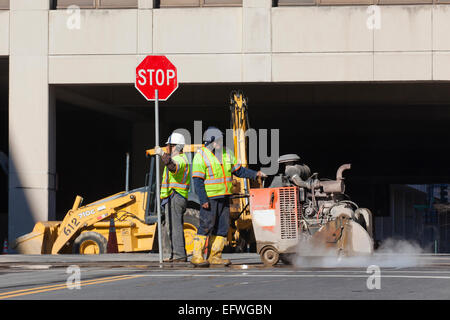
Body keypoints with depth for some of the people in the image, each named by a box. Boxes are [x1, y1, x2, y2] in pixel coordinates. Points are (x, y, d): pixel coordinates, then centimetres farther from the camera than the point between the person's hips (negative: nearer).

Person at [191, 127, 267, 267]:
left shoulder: (226, 153, 9)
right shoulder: (201, 156, -10)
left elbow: (238, 170, 17)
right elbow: (198, 180, -13)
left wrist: (254, 174, 3)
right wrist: (203, 200, -20)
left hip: (224, 197, 7)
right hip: (209, 198, -7)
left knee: (222, 226, 6)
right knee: (206, 225, -12)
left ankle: (215, 256, 13)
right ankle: (197, 256, -8)